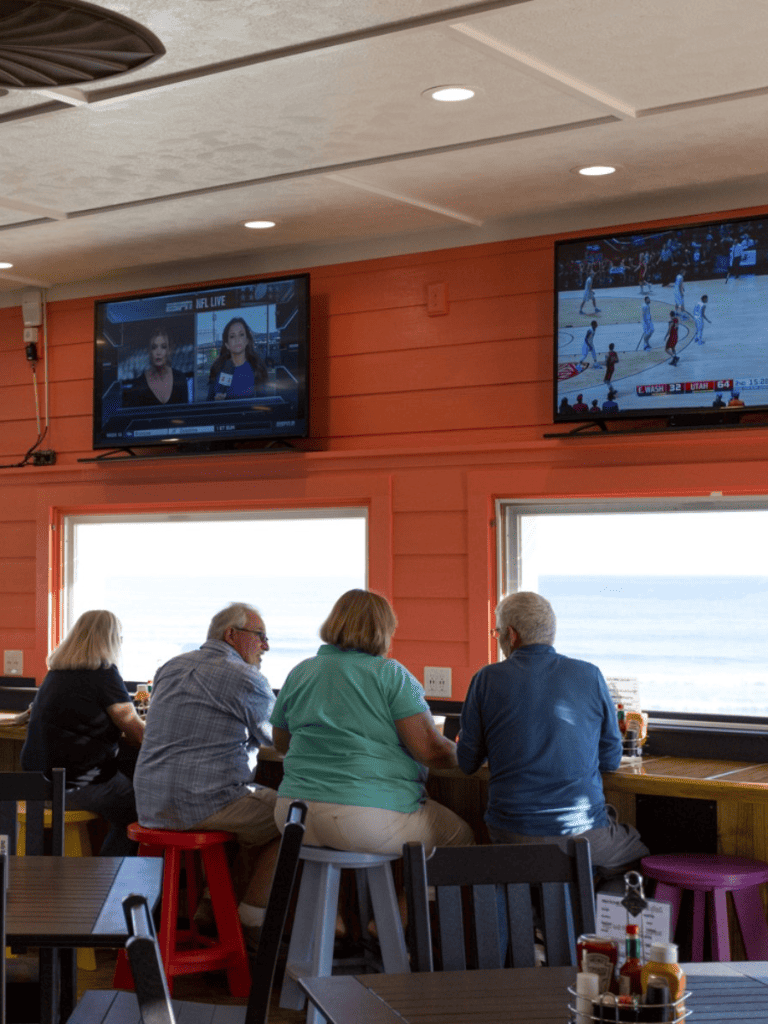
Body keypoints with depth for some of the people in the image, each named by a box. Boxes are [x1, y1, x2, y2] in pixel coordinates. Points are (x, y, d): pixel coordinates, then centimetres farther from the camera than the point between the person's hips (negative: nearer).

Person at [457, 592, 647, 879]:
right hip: (582, 833, -1)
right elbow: (611, 760, 9)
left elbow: (467, 764, 6)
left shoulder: (487, 679, -1)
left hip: (511, 836, 1)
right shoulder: (589, 675, 0)